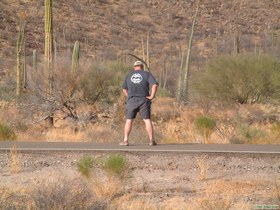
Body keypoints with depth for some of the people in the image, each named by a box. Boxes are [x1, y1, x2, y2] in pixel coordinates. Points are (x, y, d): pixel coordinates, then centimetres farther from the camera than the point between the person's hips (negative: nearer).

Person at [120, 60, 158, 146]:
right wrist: (152, 96, -7)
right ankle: (152, 140, -4)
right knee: (147, 120, 0)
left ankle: (126, 140, 2)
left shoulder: (129, 75, 11)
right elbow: (155, 84, -12)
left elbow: (124, 89, 13)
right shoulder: (147, 74, 2)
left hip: (131, 101, 1)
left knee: (129, 120, 6)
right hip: (143, 100, -1)